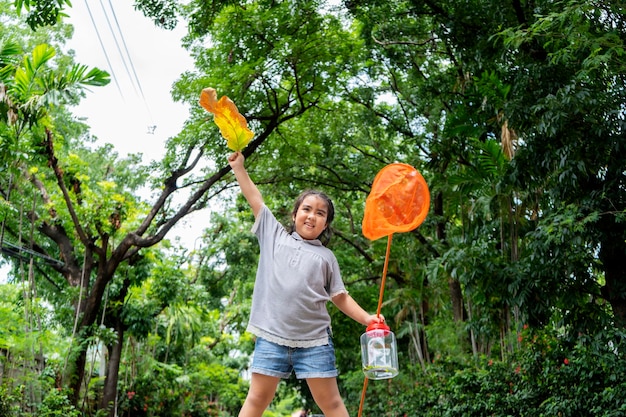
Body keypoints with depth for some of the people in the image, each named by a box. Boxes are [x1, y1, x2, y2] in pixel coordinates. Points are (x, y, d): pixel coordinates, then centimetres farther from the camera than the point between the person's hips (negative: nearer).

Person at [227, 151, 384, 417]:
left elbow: (340, 297, 10)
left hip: (314, 340, 0)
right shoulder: (275, 235, 12)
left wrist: (366, 318, -3)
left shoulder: (326, 257, 12)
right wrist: (238, 167, 13)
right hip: (271, 336, 0)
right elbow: (255, 199, 13)